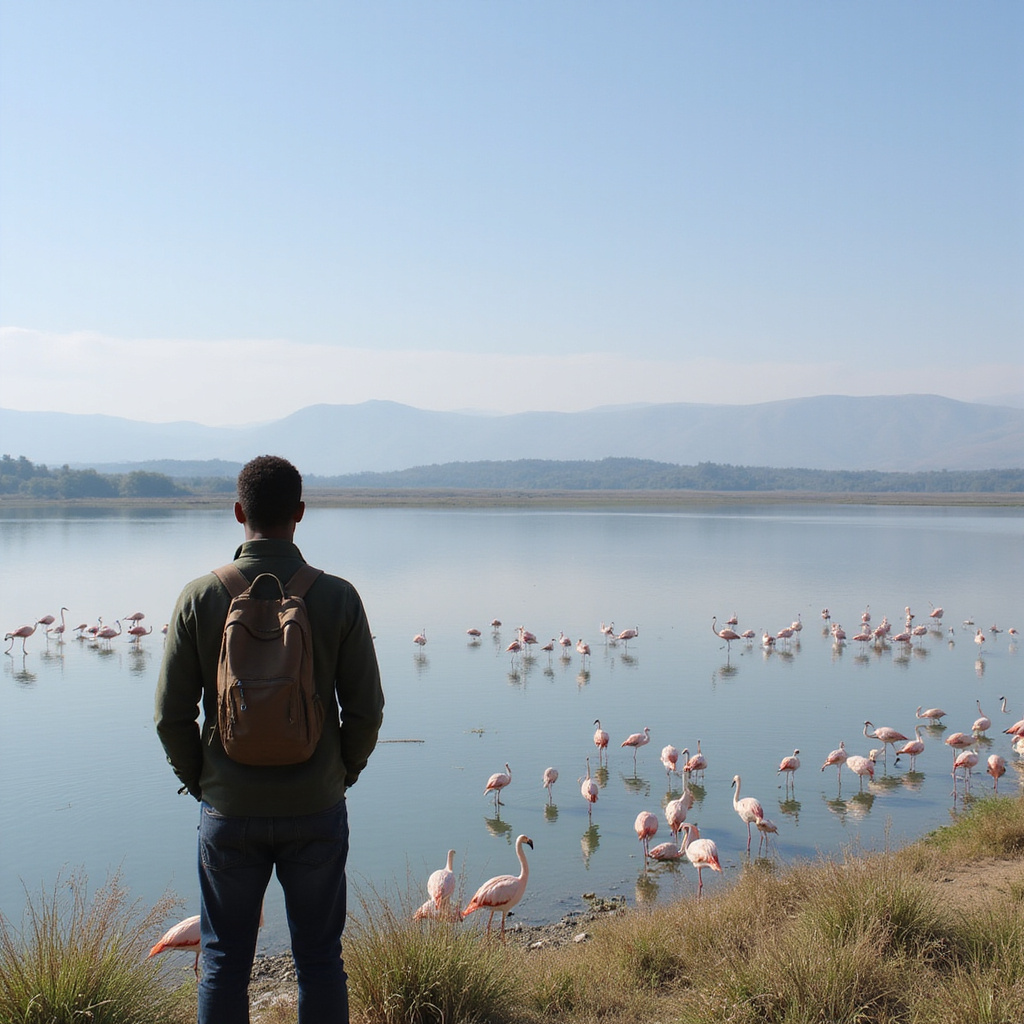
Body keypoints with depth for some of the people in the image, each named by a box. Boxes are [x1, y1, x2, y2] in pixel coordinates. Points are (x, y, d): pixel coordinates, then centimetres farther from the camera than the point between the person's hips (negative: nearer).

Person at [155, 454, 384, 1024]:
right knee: (320, 957, 12)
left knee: (225, 960, 12)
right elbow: (366, 710, -5)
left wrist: (199, 781, 11)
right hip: (317, 809, 0)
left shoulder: (201, 597, -7)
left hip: (229, 809, 0)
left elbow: (172, 715, -4)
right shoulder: (337, 597, -8)